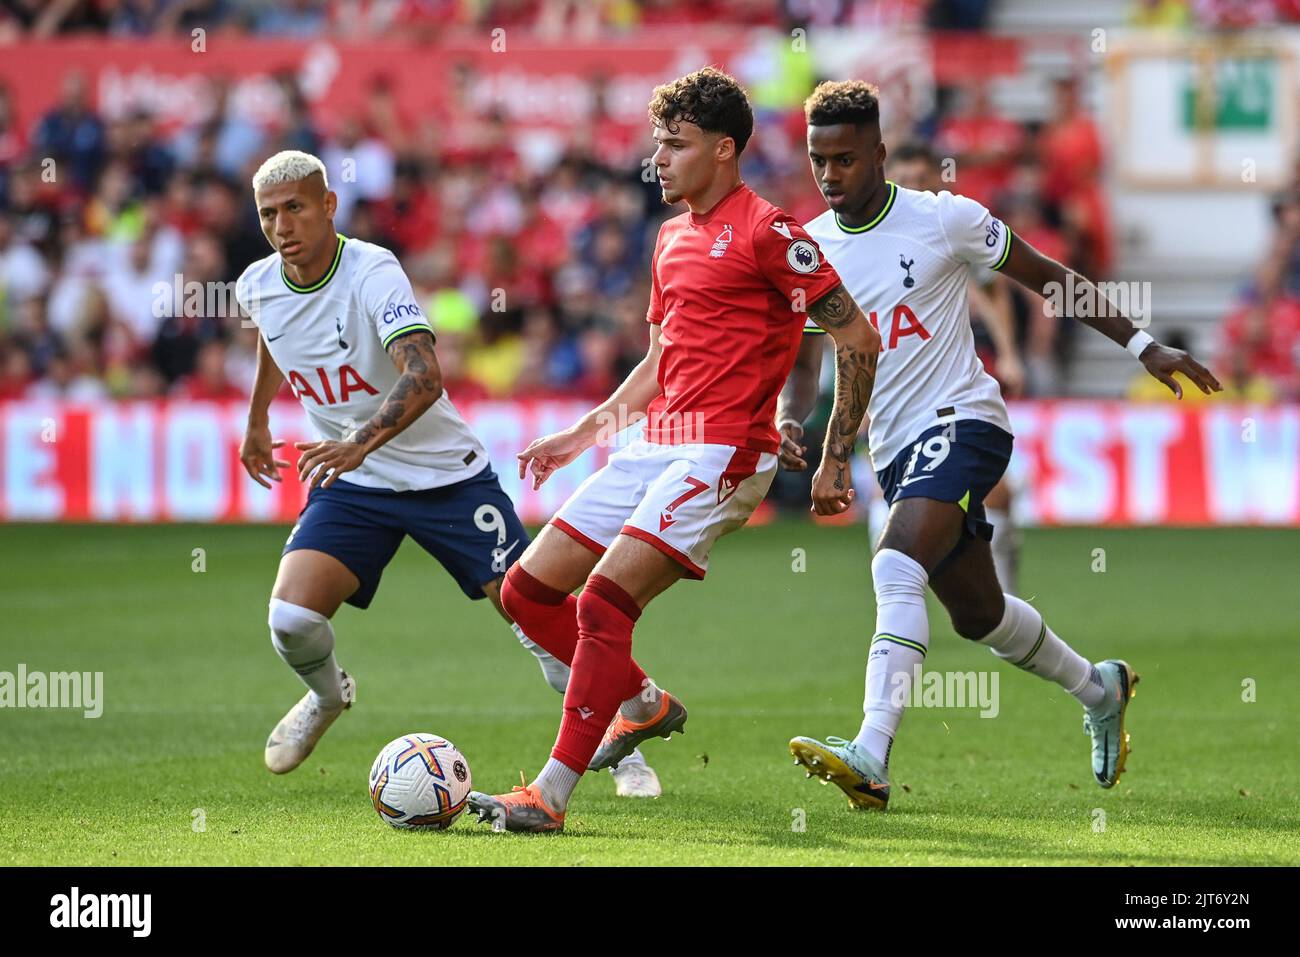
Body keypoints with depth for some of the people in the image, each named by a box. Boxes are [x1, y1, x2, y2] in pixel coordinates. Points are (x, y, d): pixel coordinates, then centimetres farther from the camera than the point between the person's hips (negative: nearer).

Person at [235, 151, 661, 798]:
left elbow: (424, 377, -40)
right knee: (291, 618, -17)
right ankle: (326, 695, 19)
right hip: (351, 484, 4)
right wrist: (258, 418, 31)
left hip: (446, 474, -4)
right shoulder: (258, 286, -5)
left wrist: (360, 442, -55)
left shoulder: (372, 273, -25)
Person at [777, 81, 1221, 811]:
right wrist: (788, 428, -10)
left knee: (898, 568, -28)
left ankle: (871, 758, -39)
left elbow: (1047, 276, 1)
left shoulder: (943, 219, -8)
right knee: (979, 615, 15)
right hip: (895, 448, 6)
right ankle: (1099, 688, 43)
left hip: (962, 421, -6)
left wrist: (1143, 346, 0)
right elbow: (799, 365, 12)